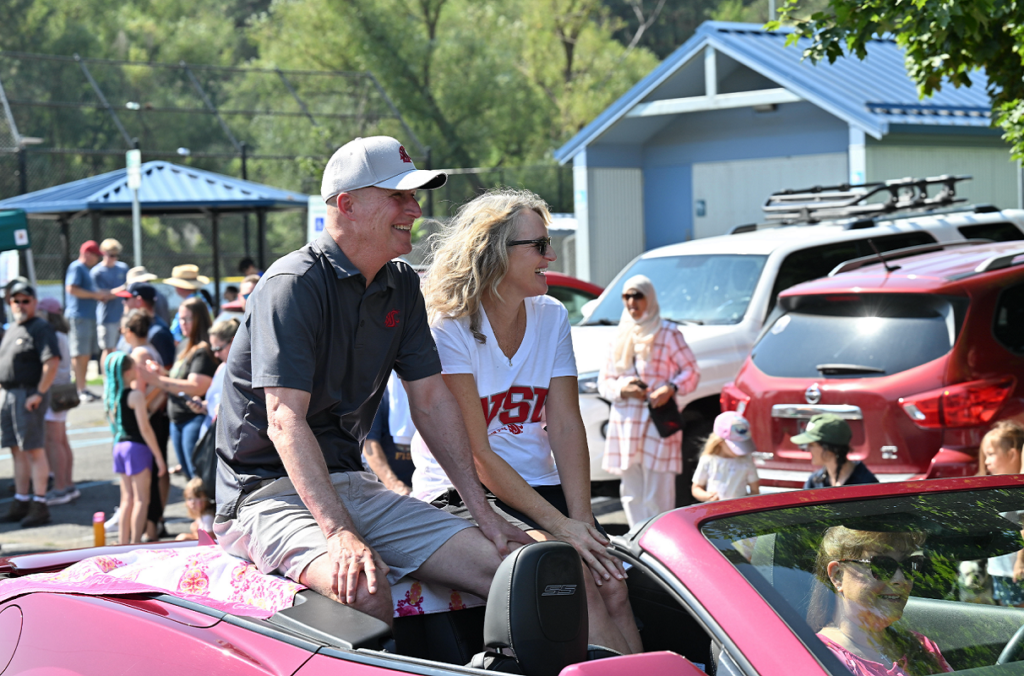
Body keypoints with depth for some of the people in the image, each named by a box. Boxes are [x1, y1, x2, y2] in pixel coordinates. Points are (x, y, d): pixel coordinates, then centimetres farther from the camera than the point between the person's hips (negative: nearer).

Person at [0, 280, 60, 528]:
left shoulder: (41, 328, -9)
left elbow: (52, 362, -19)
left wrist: (39, 394, -21)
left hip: (29, 395, -9)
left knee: (34, 451, -7)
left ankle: (39, 506, -6)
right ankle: (21, 502, 17)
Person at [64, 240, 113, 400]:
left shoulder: (86, 269, 22)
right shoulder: (76, 267, -8)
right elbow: (71, 289, -20)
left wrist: (102, 295, 13)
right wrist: (95, 295, -16)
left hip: (89, 317, 10)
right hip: (79, 315, -10)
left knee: (87, 354, 10)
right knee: (80, 354, -10)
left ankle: (82, 388, 13)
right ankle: (80, 390, -12)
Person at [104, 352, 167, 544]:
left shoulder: (109, 395, 6)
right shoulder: (135, 395, -15)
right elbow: (145, 429, -15)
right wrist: (158, 456, -10)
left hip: (119, 446, 7)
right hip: (136, 447, -7)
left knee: (127, 498, 14)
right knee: (141, 499, -2)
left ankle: (123, 542, 16)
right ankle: (135, 543, -6)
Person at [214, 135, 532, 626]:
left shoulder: (402, 286, 10)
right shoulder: (293, 285, -16)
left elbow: (432, 400, 12)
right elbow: (285, 422, -25)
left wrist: (481, 509, 3)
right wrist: (340, 533, -36)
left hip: (349, 483, 8)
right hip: (269, 489, -7)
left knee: (501, 564, -10)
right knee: (366, 585, -36)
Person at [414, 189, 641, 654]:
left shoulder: (551, 318, 7)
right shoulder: (450, 328, -12)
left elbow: (566, 427, 0)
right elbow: (475, 451, -15)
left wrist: (581, 519, -14)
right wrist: (559, 524, -20)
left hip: (540, 485, 5)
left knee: (613, 585, -19)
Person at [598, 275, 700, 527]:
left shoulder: (667, 333, 3)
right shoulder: (620, 337, 17)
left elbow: (691, 371, 2)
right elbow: (604, 381, 16)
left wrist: (670, 389, -16)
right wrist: (622, 388, -6)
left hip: (658, 423, -5)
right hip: (624, 423, 5)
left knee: (657, 495, -9)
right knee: (631, 493, 6)